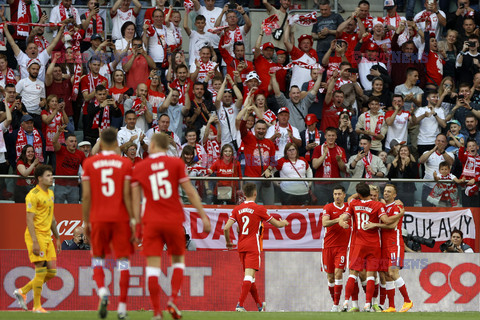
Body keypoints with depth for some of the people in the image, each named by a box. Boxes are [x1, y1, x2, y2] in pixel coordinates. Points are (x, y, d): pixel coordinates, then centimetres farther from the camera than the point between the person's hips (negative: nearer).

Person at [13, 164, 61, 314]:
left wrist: (57, 238, 22)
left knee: (52, 272, 5)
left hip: (47, 237, 9)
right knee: (41, 271, -8)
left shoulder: (50, 194, 16)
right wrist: (35, 242, -21)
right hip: (36, 236, -9)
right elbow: (29, 220, -16)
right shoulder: (33, 195, -12)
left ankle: (22, 291, 17)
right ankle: (36, 306, 0)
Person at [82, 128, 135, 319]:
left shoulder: (89, 163, 1)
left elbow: (86, 196, 0)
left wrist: (86, 221, 7)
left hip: (98, 218, 1)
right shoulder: (125, 163, -1)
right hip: (120, 217, -1)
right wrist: (133, 220, 0)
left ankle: (102, 291, -14)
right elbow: (127, 194, -5)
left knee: (97, 258, 14)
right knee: (123, 259, 5)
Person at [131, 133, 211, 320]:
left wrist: (137, 223, 8)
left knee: (153, 265, -1)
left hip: (151, 222, 0)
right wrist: (203, 216, 3)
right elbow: (190, 192, -1)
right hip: (174, 219, 0)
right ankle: (173, 299, 0)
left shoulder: (139, 168, 3)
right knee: (178, 259, 18)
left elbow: (135, 198, 4)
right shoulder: (176, 164, 0)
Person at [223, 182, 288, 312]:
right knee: (249, 275, -12)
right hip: (253, 246, -5)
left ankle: (259, 305, 30)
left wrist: (228, 242, 15)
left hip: (241, 247, 5)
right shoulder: (259, 209, -6)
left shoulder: (237, 209, 5)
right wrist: (284, 223, 26)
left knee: (249, 276, 16)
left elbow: (226, 228, -3)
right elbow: (277, 224, 3)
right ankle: (240, 305, -28)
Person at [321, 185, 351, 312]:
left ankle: (336, 305, -13)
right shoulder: (328, 207, 1)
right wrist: (339, 219, -27)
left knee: (338, 272, -14)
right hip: (328, 245, 0)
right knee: (330, 276, 5)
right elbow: (325, 223, -13)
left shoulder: (349, 207, 7)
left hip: (343, 245, 0)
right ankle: (334, 300, 21)